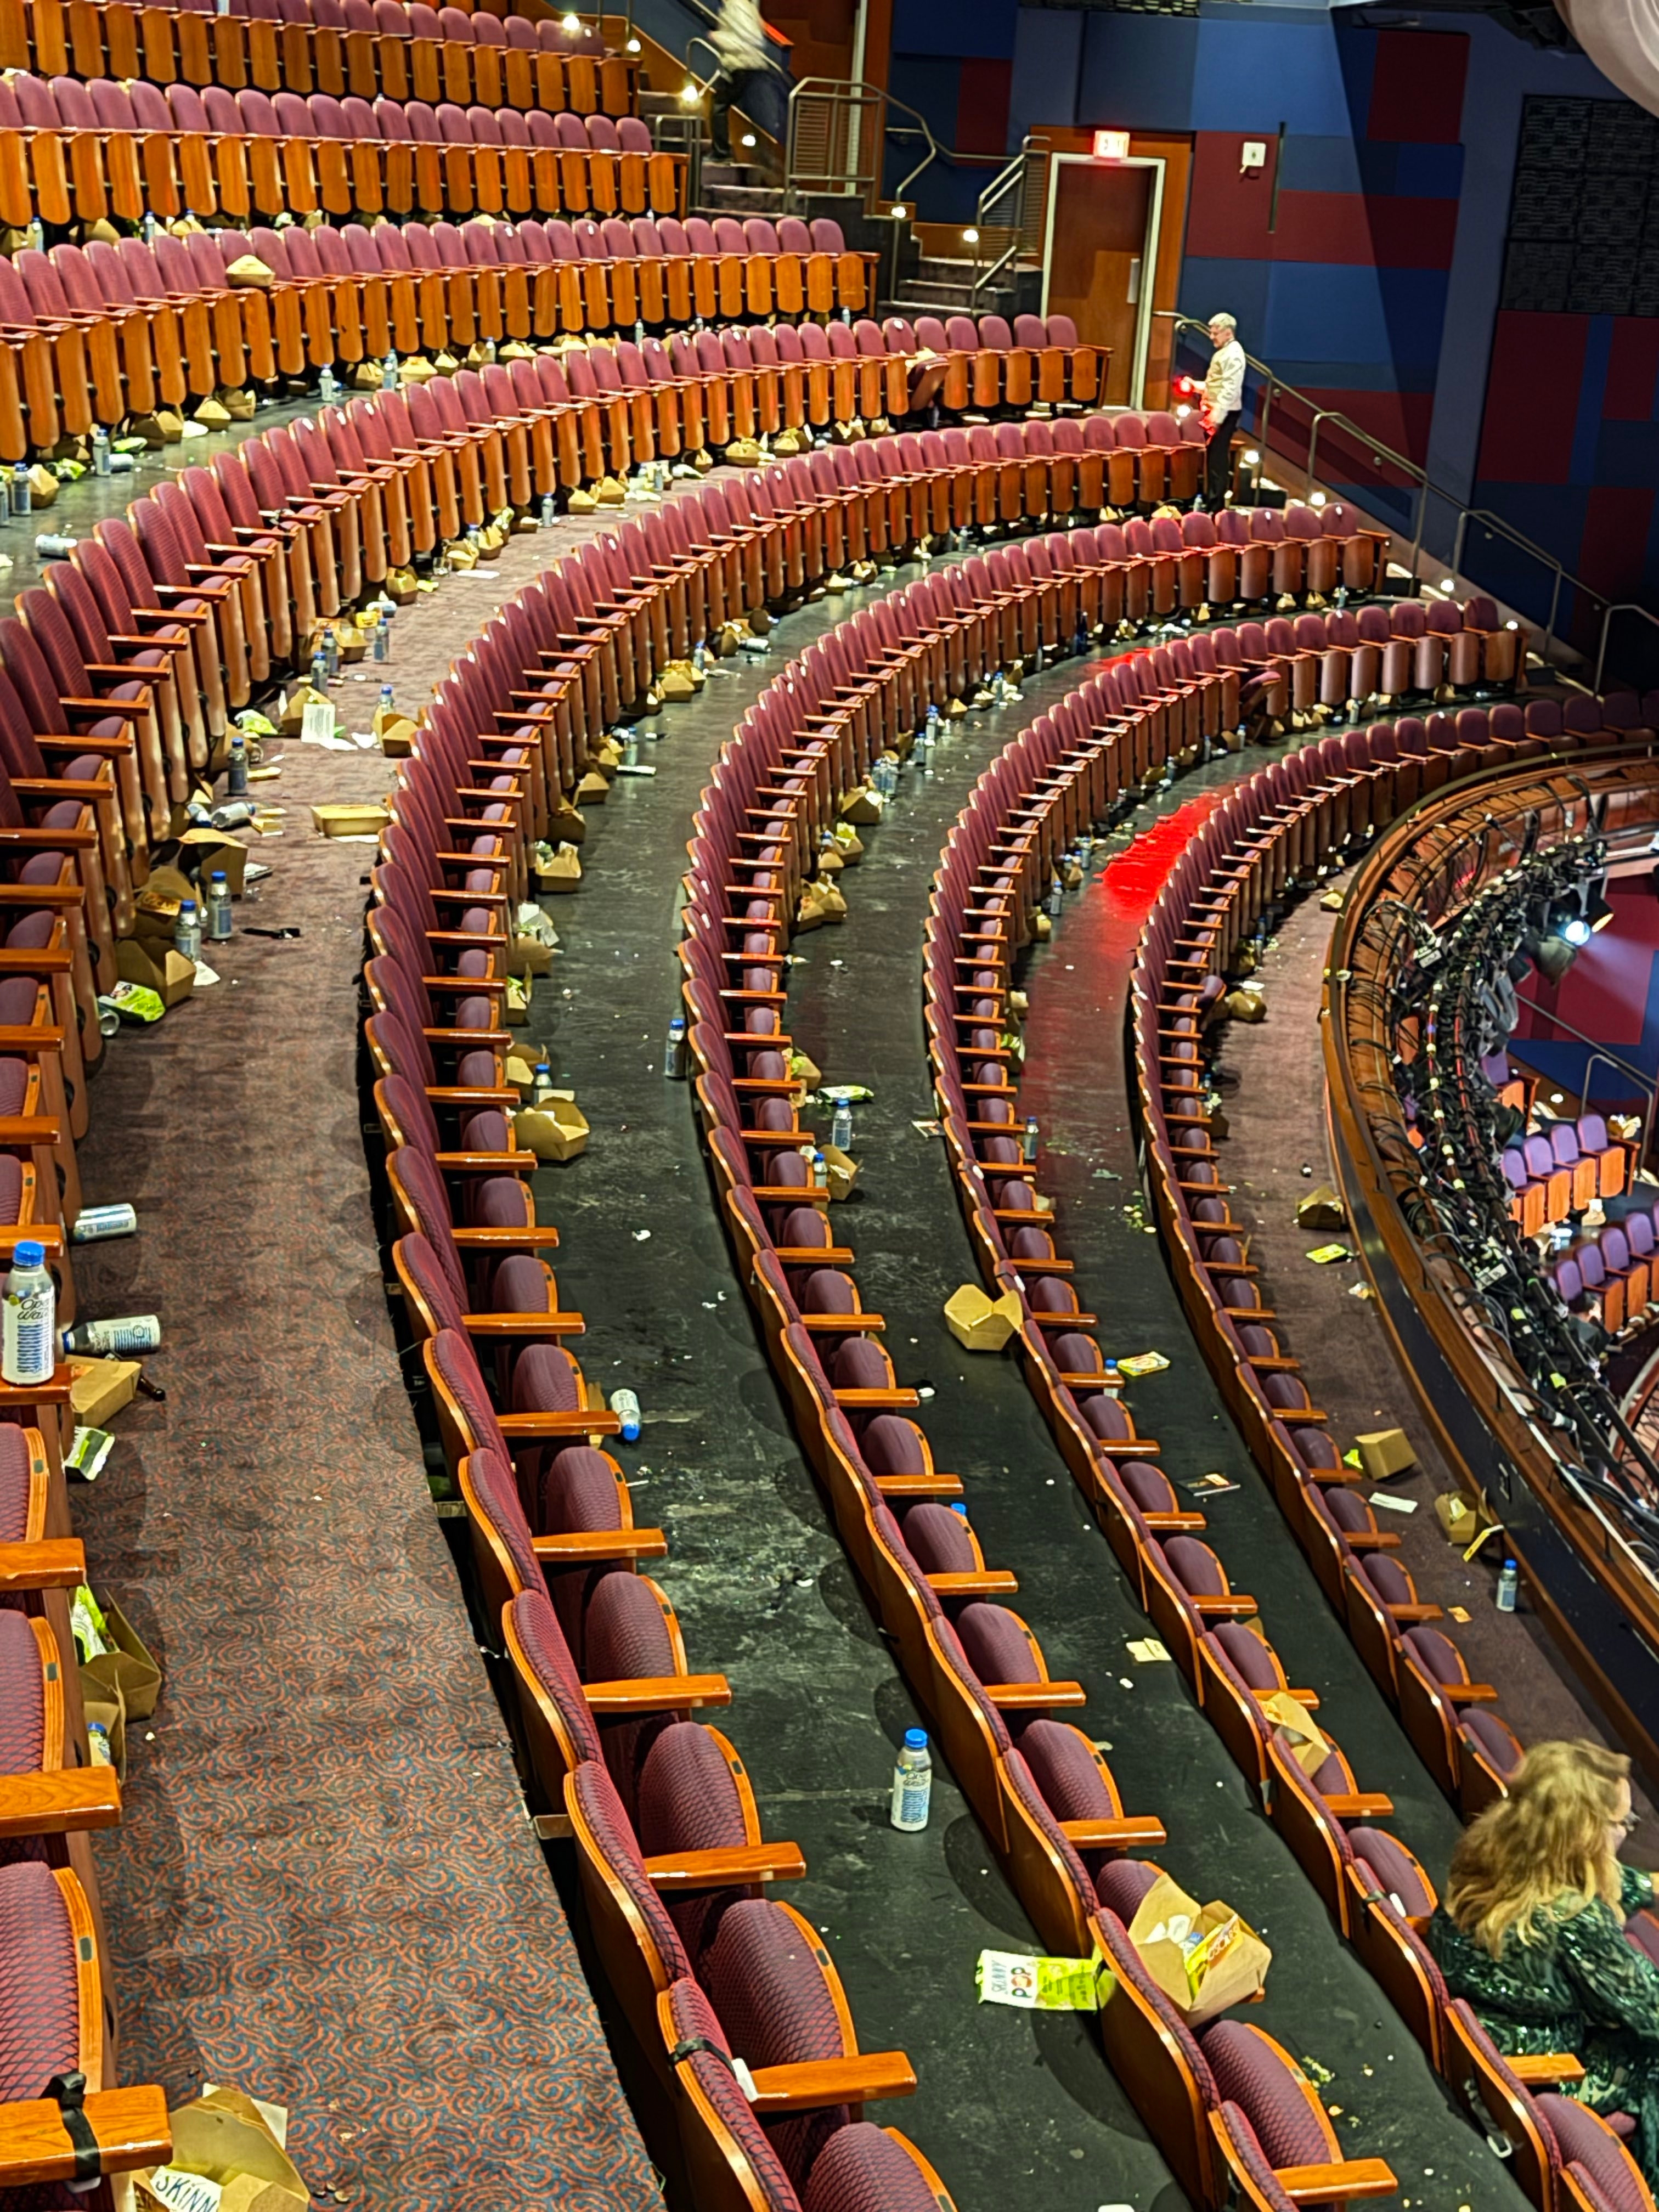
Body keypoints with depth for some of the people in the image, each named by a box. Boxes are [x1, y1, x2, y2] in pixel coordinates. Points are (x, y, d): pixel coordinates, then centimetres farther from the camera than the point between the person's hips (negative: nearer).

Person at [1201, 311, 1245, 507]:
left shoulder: (1234, 355, -16)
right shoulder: (1223, 352, 15)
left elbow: (1230, 390, -22)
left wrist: (1217, 416, -25)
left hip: (1225, 413, -10)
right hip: (1216, 411, 10)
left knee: (1218, 456, -7)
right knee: (1212, 456, 13)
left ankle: (1216, 503, -4)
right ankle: (1210, 498, 21)